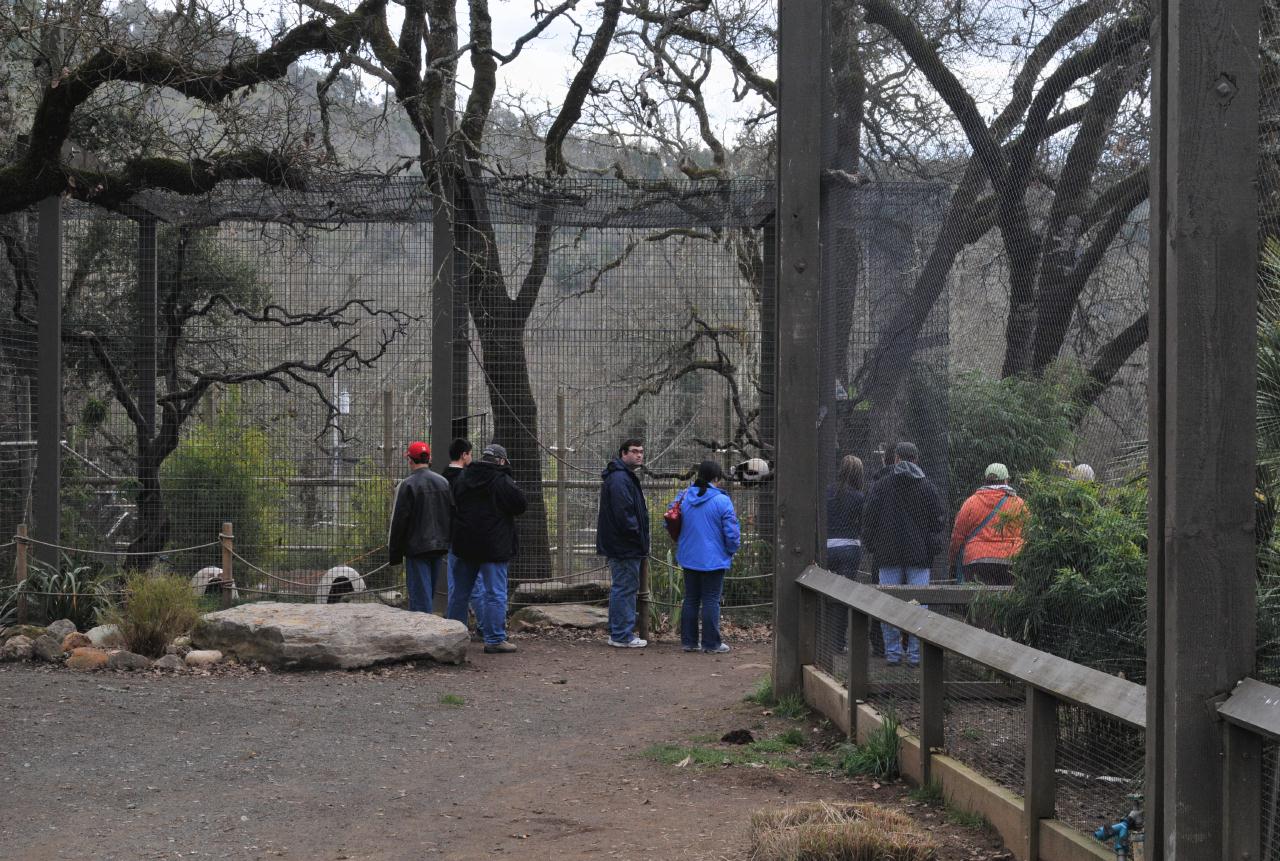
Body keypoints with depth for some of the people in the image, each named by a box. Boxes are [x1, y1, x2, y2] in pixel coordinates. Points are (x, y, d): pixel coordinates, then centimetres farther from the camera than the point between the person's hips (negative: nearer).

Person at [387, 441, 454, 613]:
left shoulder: (407, 485, -11)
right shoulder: (443, 482, 8)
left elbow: (398, 522, -10)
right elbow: (452, 515, 13)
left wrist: (394, 553, -4)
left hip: (417, 547, -6)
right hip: (439, 547, 6)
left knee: (419, 594, -4)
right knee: (428, 593, 17)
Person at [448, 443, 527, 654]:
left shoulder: (462, 478, 8)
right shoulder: (501, 481, -12)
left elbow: (453, 505, 16)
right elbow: (521, 505, -10)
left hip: (464, 544, 6)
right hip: (493, 547, -6)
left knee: (459, 592, 16)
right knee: (496, 594, -2)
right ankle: (494, 639, -4)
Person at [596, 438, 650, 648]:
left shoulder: (625, 477, 18)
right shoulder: (619, 479, -17)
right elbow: (623, 513, -25)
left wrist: (641, 541, 17)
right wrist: (637, 537, -17)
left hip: (621, 546, 11)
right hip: (624, 546, -11)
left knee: (621, 588, 16)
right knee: (625, 588, -6)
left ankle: (618, 633, 23)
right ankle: (622, 636, -3)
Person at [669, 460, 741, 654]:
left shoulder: (683, 497, 1)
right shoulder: (722, 501, -15)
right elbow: (731, 532, -12)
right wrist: (732, 551, 6)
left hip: (689, 558, 5)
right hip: (714, 560, -5)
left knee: (690, 599, 13)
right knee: (711, 601, 1)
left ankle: (688, 641, 16)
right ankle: (711, 643, 4)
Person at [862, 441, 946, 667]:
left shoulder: (880, 486, 1)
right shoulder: (927, 487, 3)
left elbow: (868, 519, 2)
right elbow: (939, 520, 4)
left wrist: (871, 545, 12)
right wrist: (932, 546, 11)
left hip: (888, 555, 0)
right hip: (919, 555, 0)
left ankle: (892, 652, 3)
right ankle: (915, 653, 0)